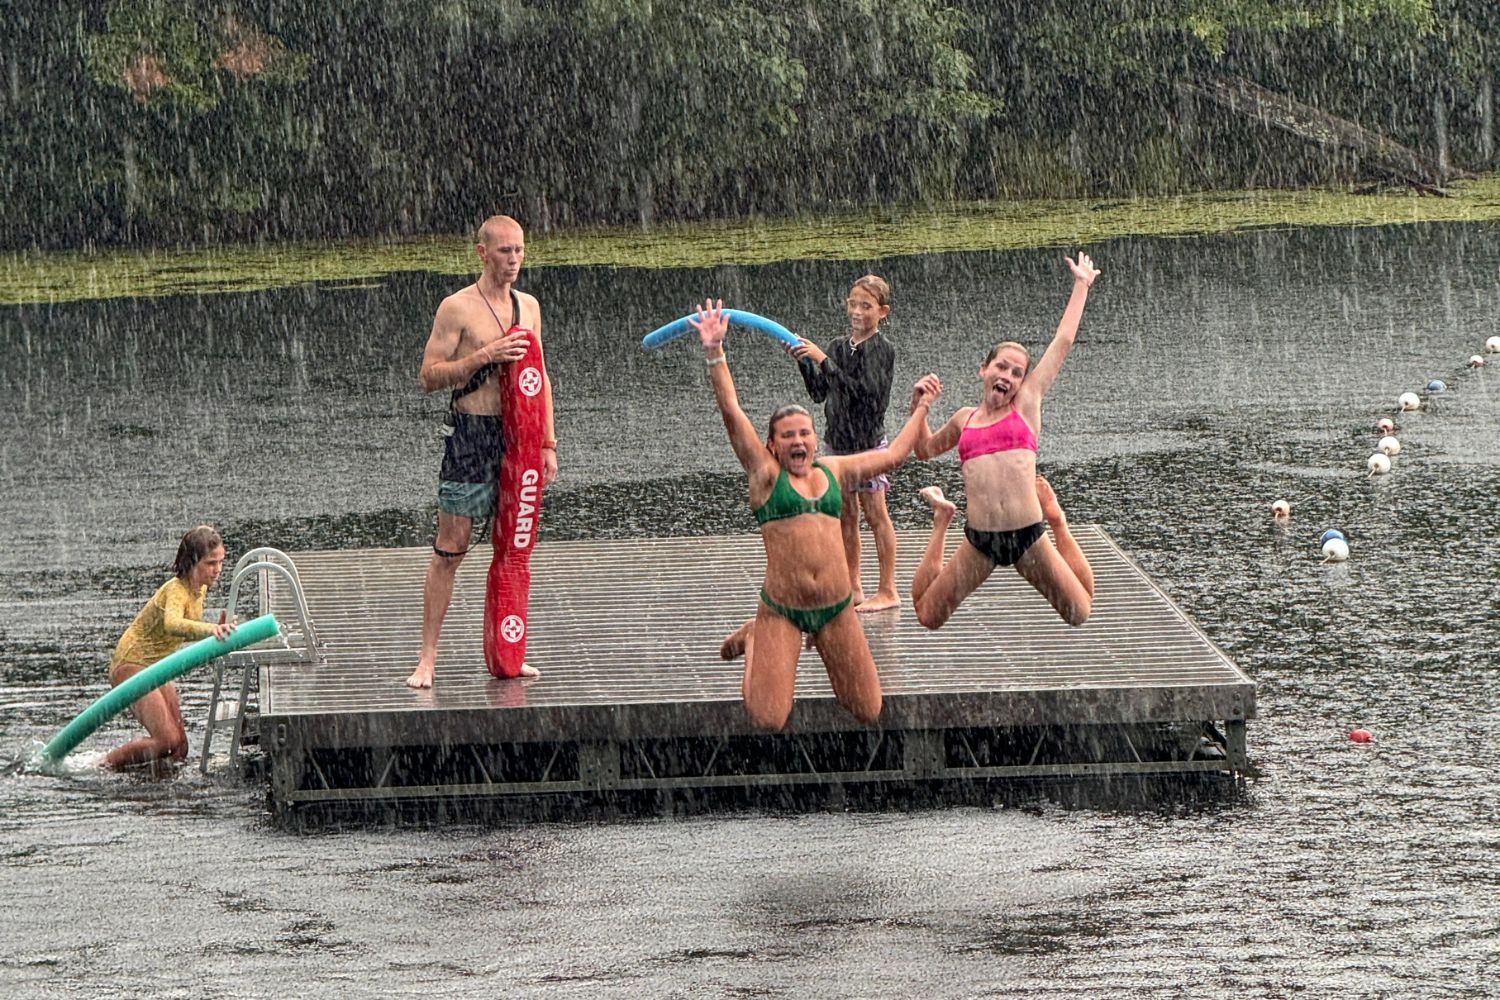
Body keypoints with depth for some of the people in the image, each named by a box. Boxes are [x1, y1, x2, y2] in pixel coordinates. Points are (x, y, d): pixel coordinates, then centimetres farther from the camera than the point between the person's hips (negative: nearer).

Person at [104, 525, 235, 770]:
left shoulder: (200, 589, 3)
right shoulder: (176, 589, -25)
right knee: (167, 741, -22)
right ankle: (106, 765, -3)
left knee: (180, 750, 2)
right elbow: (172, 624, -48)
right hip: (131, 665, -9)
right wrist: (209, 629, -65)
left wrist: (217, 629, -1)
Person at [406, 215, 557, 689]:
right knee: (450, 549, -5)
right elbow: (430, 375, -10)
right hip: (471, 436, -5)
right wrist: (484, 356, -21)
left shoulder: (528, 306, 12)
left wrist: (548, 443, 12)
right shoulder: (457, 308, -6)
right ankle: (427, 658, -3)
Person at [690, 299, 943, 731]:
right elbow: (732, 412, -9)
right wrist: (715, 353, -17)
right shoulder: (766, 474, 0)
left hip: (836, 609, 4)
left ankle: (821, 645, 35)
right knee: (768, 720, -10)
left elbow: (893, 454, 26)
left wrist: (920, 407, 32)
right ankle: (753, 641, 23)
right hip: (781, 610, -4)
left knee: (868, 711, 5)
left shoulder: (834, 470, 12)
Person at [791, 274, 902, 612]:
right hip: (838, 441, 7)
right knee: (845, 515, 9)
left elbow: (860, 390, -23)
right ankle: (853, 589, 17)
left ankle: (888, 591, 3)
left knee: (875, 514, -2)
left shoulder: (881, 349, -11)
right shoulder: (839, 346, 9)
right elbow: (819, 393, 11)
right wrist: (803, 361, -2)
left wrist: (823, 360, -24)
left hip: (868, 441, -7)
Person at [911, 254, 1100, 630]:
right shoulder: (965, 419, 14)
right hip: (979, 541, 2)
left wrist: (1081, 285, 18)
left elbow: (1063, 341, 10)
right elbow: (925, 449, 33)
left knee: (1079, 613, 8)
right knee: (927, 616, 6)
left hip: (1028, 536, -1)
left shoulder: (1027, 404, 6)